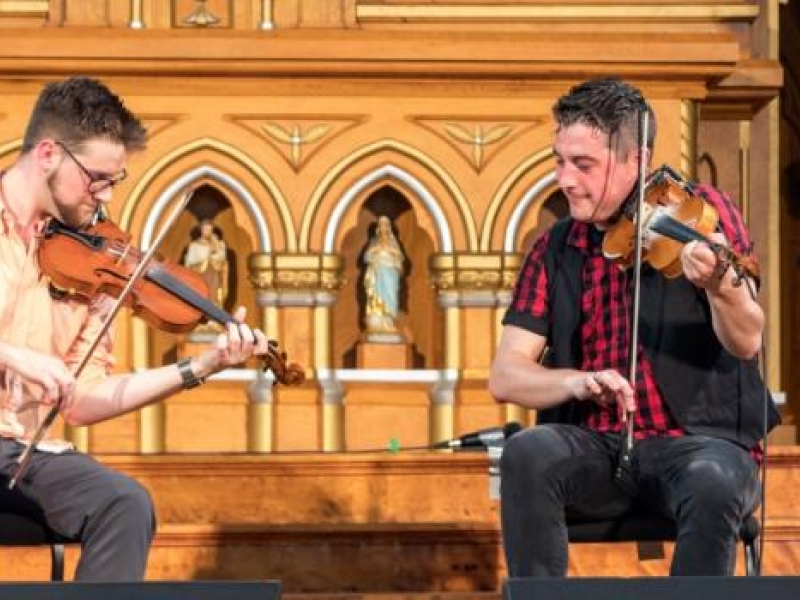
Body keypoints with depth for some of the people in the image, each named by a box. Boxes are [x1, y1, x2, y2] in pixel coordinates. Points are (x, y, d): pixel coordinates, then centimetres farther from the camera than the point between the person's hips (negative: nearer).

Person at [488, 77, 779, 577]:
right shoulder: (556, 250, 10)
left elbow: (746, 343, -13)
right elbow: (505, 376, 6)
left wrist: (719, 287, -37)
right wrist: (575, 382, -17)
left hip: (702, 439, -3)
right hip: (597, 449, 3)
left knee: (713, 484, -37)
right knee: (526, 454, -30)